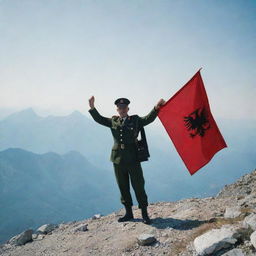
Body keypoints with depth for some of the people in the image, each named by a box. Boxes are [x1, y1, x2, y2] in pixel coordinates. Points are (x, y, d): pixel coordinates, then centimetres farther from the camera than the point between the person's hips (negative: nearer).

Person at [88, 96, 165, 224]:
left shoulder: (135, 120, 3)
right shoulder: (113, 121, 11)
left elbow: (148, 118, -9)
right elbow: (99, 119, 9)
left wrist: (156, 108, -26)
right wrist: (92, 107, -6)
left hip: (133, 160, -3)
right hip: (118, 160, 3)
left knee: (138, 186, 1)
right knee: (123, 187, 12)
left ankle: (144, 214, 12)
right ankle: (128, 212, 25)